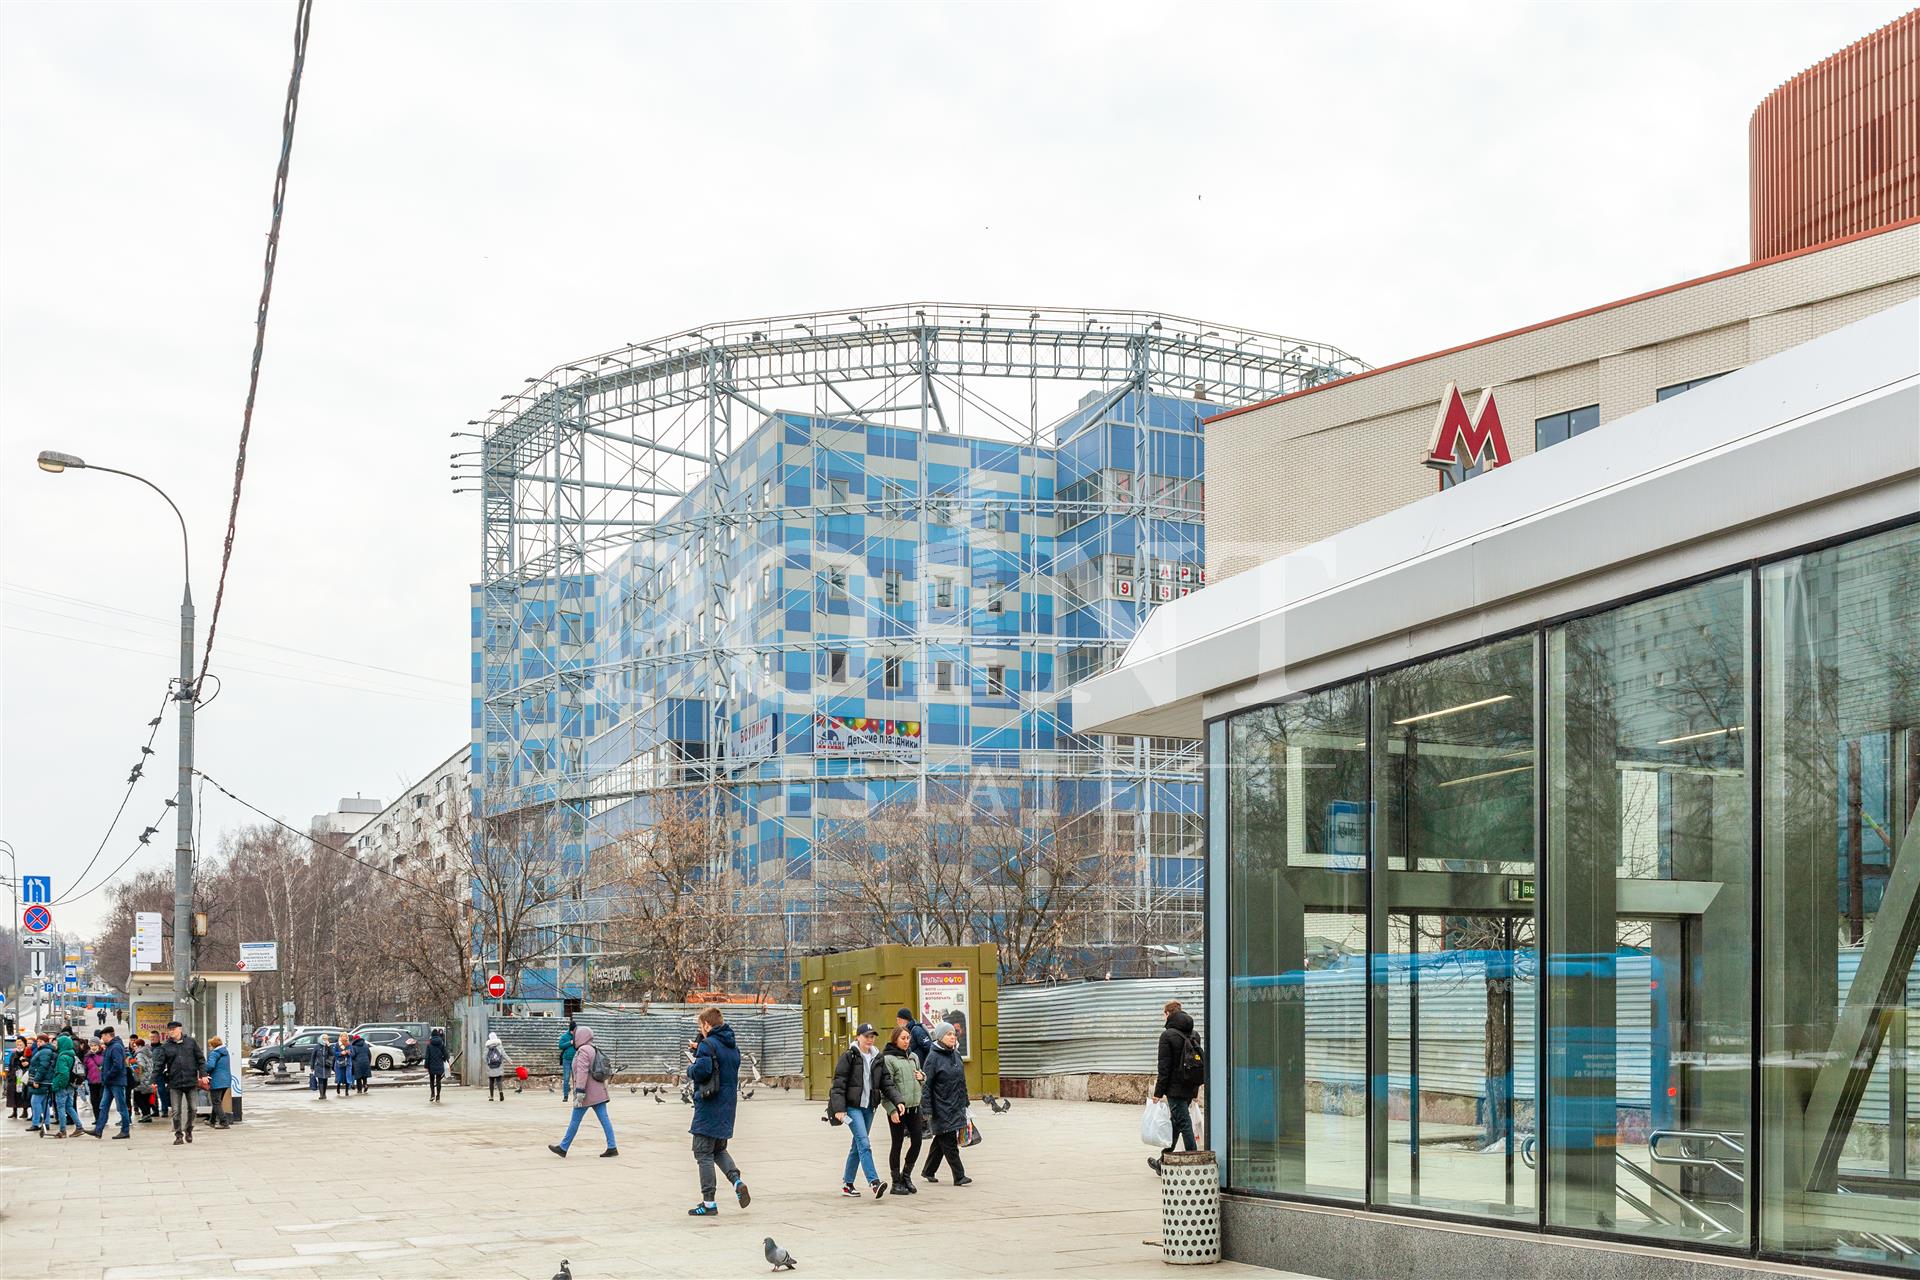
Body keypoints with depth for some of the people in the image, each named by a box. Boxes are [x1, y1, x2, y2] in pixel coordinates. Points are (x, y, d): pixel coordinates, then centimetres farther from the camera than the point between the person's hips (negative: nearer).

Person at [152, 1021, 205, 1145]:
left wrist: (203, 1074, -2)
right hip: (174, 1083, 0)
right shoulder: (165, 1046, 2)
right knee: (176, 1111, -2)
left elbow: (200, 1059, 6)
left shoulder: (191, 1042, 3)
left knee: (191, 1108, 8)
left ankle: (188, 1130, 26)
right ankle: (179, 1135, 4)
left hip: (191, 1081, 0)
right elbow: (159, 1064, -2)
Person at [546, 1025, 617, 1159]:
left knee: (574, 1120, 2)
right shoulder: (595, 1050, 17)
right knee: (604, 1119, 3)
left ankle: (563, 1148, 11)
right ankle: (612, 1147, -2)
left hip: (587, 1093, -9)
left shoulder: (583, 1051, -13)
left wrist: (579, 1092, -23)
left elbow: (582, 1072, -21)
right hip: (599, 1092, 9)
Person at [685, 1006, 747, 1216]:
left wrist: (690, 1068, -4)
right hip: (728, 1107, 8)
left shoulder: (708, 1045, -14)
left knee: (703, 1153, 0)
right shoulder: (733, 1046, 13)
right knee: (719, 1149, 22)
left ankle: (709, 1203, 0)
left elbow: (701, 1071, -26)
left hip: (709, 1108, -8)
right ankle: (737, 1180, -2)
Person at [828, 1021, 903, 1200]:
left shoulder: (877, 1058, 11)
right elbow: (839, 1083, -9)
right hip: (852, 1106, -6)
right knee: (864, 1143, -17)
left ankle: (847, 1184, 20)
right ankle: (874, 1182, -27)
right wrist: (839, 1108, -17)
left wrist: (897, 1101, -5)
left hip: (868, 1107, 6)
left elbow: (886, 1082, 10)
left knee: (857, 1145, 11)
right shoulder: (849, 1056, -6)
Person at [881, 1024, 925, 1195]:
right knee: (896, 1144, 2)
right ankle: (897, 1182, 10)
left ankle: (906, 1175, 22)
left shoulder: (914, 1057, 13)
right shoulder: (888, 1058, -7)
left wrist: (922, 1076, 3)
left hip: (914, 1105, 6)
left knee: (917, 1141, 4)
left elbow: (921, 1075, 27)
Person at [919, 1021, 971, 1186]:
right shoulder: (934, 1057, -11)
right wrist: (928, 1109, -16)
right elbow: (926, 1085, -12)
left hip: (956, 1107, 7)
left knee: (941, 1141, 14)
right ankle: (959, 1176, -3)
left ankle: (929, 1171, 26)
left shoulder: (955, 1055, 10)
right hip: (941, 1109, -7)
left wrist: (964, 1103, 17)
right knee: (949, 1142, -6)